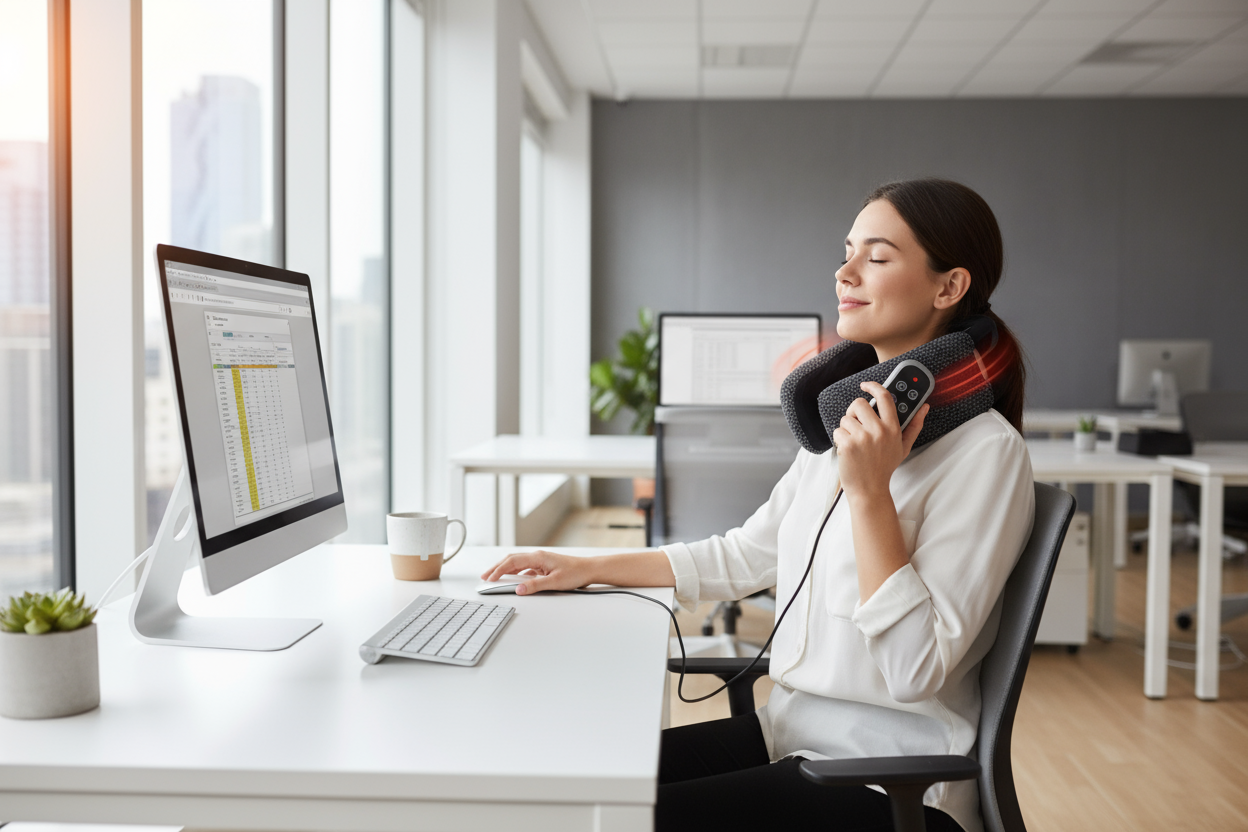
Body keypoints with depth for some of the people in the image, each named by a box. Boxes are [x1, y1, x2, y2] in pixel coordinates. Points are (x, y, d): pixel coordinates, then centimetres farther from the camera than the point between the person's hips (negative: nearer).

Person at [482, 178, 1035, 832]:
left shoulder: (987, 452, -16)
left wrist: (870, 493, -26)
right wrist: (590, 569, 15)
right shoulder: (847, 419, 9)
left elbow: (916, 671, -21)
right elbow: (744, 556, 18)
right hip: (790, 731, 7)